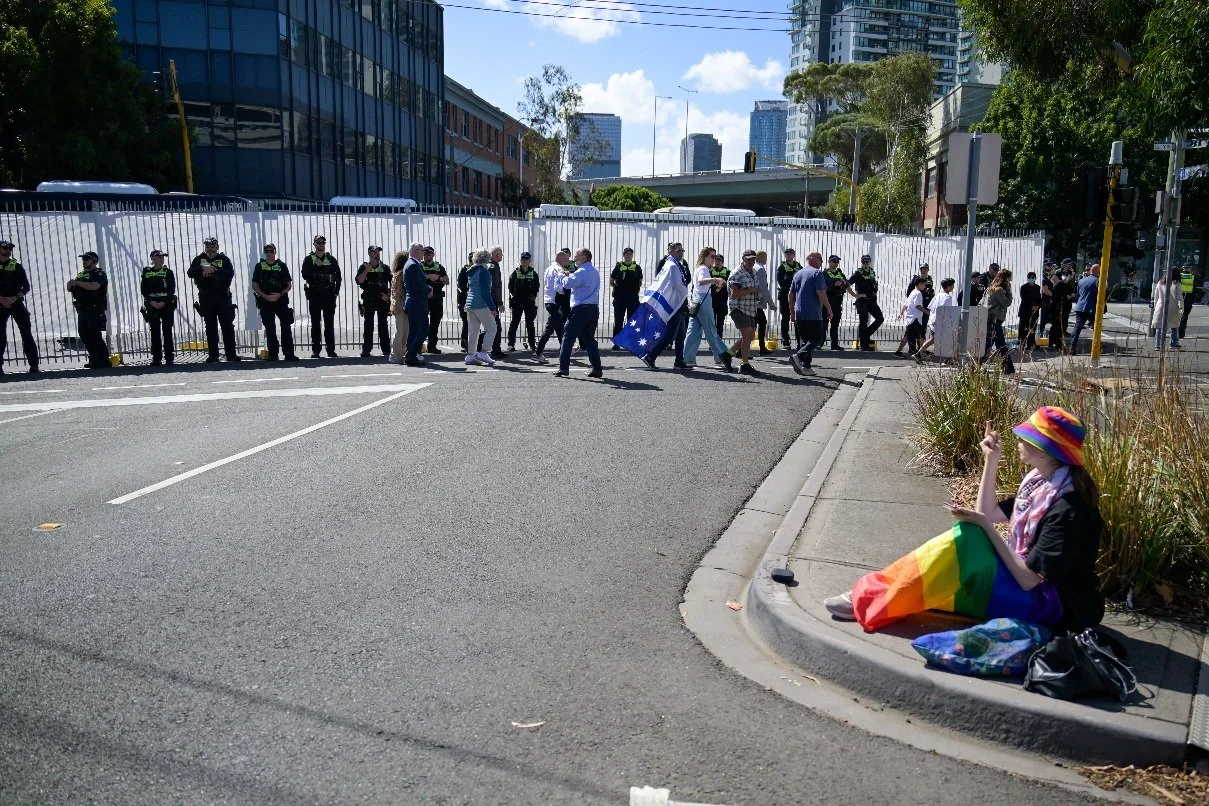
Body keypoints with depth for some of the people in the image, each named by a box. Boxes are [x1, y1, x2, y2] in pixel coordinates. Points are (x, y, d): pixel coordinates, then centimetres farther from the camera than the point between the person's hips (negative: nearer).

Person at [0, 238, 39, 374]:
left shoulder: (17, 267, 5)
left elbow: (26, 287, 1)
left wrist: (14, 298, -13)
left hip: (16, 303, 0)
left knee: (26, 334, -4)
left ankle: (33, 364, -3)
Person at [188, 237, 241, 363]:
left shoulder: (224, 259, 6)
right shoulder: (199, 260, 12)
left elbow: (230, 273, -12)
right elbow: (190, 272, -3)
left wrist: (213, 270, -18)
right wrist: (203, 269, -18)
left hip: (223, 297, -2)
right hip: (206, 299, 2)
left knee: (228, 326, -4)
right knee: (210, 328, 5)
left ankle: (231, 354, -1)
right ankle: (213, 355, 8)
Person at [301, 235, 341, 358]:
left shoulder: (331, 259, 11)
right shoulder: (309, 259, 6)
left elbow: (338, 276, 9)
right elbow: (305, 275, -6)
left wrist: (336, 291, -1)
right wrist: (316, 266, -12)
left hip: (329, 295, 1)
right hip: (314, 295, -1)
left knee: (329, 323, 1)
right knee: (315, 324, 1)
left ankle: (331, 350, 3)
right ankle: (315, 350, 3)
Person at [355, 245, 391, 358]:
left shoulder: (385, 267, 9)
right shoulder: (364, 267, 6)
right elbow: (358, 281, -7)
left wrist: (388, 295, -2)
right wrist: (367, 270, -15)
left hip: (382, 299, 1)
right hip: (369, 300, -1)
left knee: (383, 324, 2)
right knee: (368, 325, -1)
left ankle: (386, 349, 5)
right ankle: (366, 349, 1)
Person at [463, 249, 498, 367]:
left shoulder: (471, 272, 15)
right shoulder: (484, 271, -12)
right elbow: (486, 291, -16)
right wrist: (492, 308, -15)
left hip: (470, 304, 9)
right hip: (481, 304, -9)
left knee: (473, 330, 11)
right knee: (491, 327, -1)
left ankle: (470, 355, 11)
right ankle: (483, 353, -9)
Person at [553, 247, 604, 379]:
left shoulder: (582, 272, -12)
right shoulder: (595, 272, 18)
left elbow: (567, 284, -20)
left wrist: (561, 275, -1)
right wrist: (569, 275, 12)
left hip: (581, 309, -8)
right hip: (594, 309, 8)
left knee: (568, 338, -2)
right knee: (590, 339, 11)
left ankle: (563, 368, -3)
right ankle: (597, 369, 7)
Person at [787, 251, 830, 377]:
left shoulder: (798, 274, 15)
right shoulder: (817, 273, -7)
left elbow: (791, 295, 16)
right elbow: (821, 293, -16)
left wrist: (792, 312, 21)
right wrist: (829, 308, -9)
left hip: (799, 313, 7)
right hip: (813, 314, -7)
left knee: (804, 339, 11)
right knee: (817, 338, -2)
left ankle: (805, 367, 6)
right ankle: (798, 356, -20)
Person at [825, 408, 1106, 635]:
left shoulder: (1067, 508, -23)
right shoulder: (1040, 480, 4)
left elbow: (1030, 579, -25)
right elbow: (989, 513, 10)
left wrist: (986, 527, -24)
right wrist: (991, 461, 2)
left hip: (1054, 606, -10)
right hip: (1032, 588, 10)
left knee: (966, 540, -26)